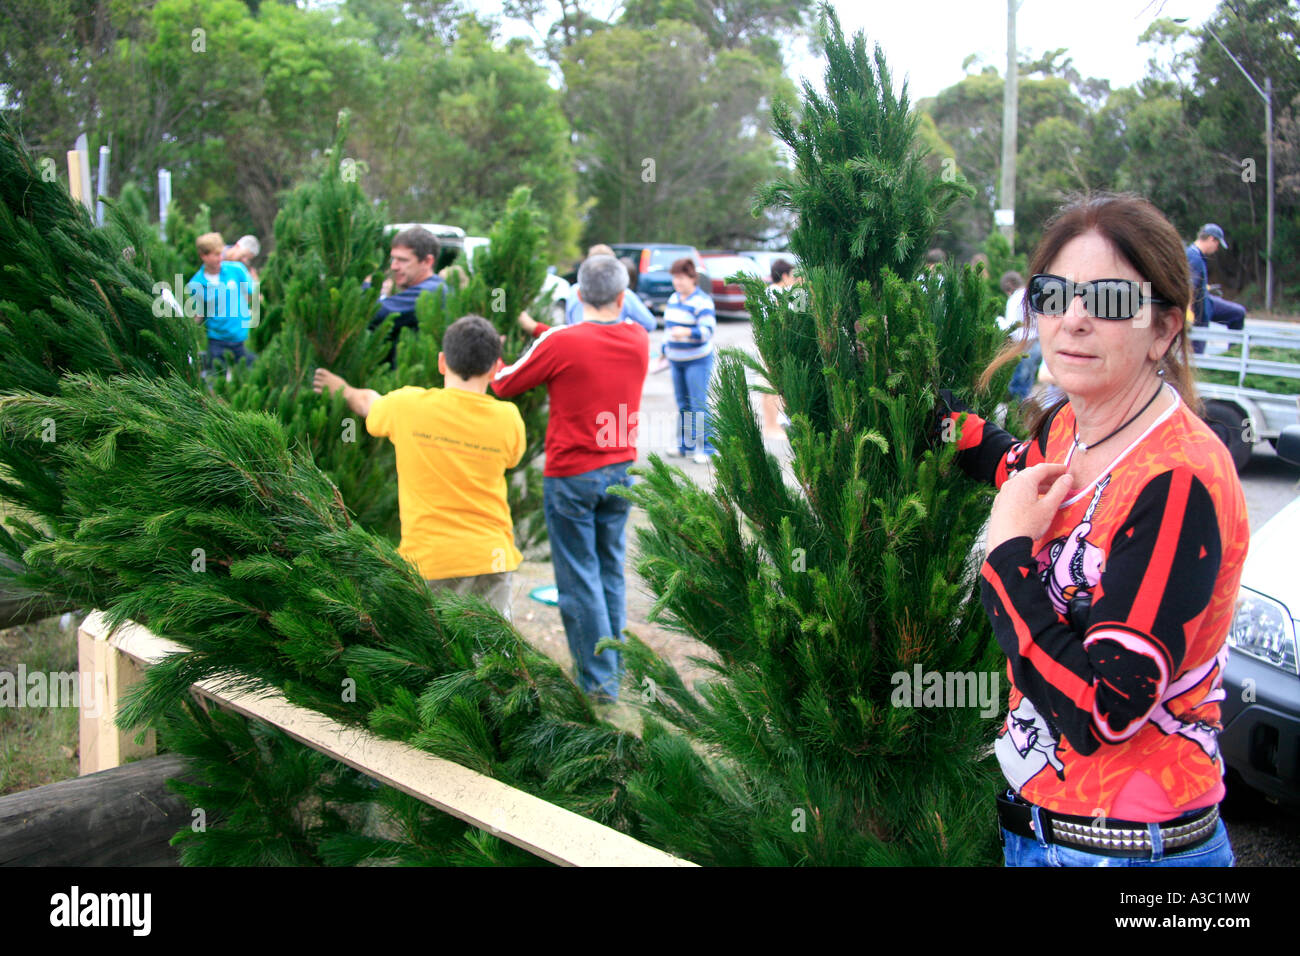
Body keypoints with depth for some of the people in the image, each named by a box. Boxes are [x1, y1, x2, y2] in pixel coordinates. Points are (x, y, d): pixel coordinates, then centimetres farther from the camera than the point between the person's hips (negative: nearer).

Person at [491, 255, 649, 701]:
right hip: (621, 471, 5)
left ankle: (599, 678, 6)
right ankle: (614, 662, 27)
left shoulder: (560, 343, -16)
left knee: (579, 577, 3)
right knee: (611, 569, 18)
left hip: (571, 477, -5)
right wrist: (538, 329, 23)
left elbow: (503, 385, -2)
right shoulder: (638, 340, -2)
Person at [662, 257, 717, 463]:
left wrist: (687, 332, -39)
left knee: (699, 405, -8)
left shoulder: (702, 301, -14)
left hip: (698, 361, -7)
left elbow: (708, 330, -23)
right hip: (677, 361, 7)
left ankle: (705, 448, -2)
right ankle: (685, 445, 20)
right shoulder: (673, 298, 11)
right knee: (682, 404, 11)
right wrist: (666, 350, 26)